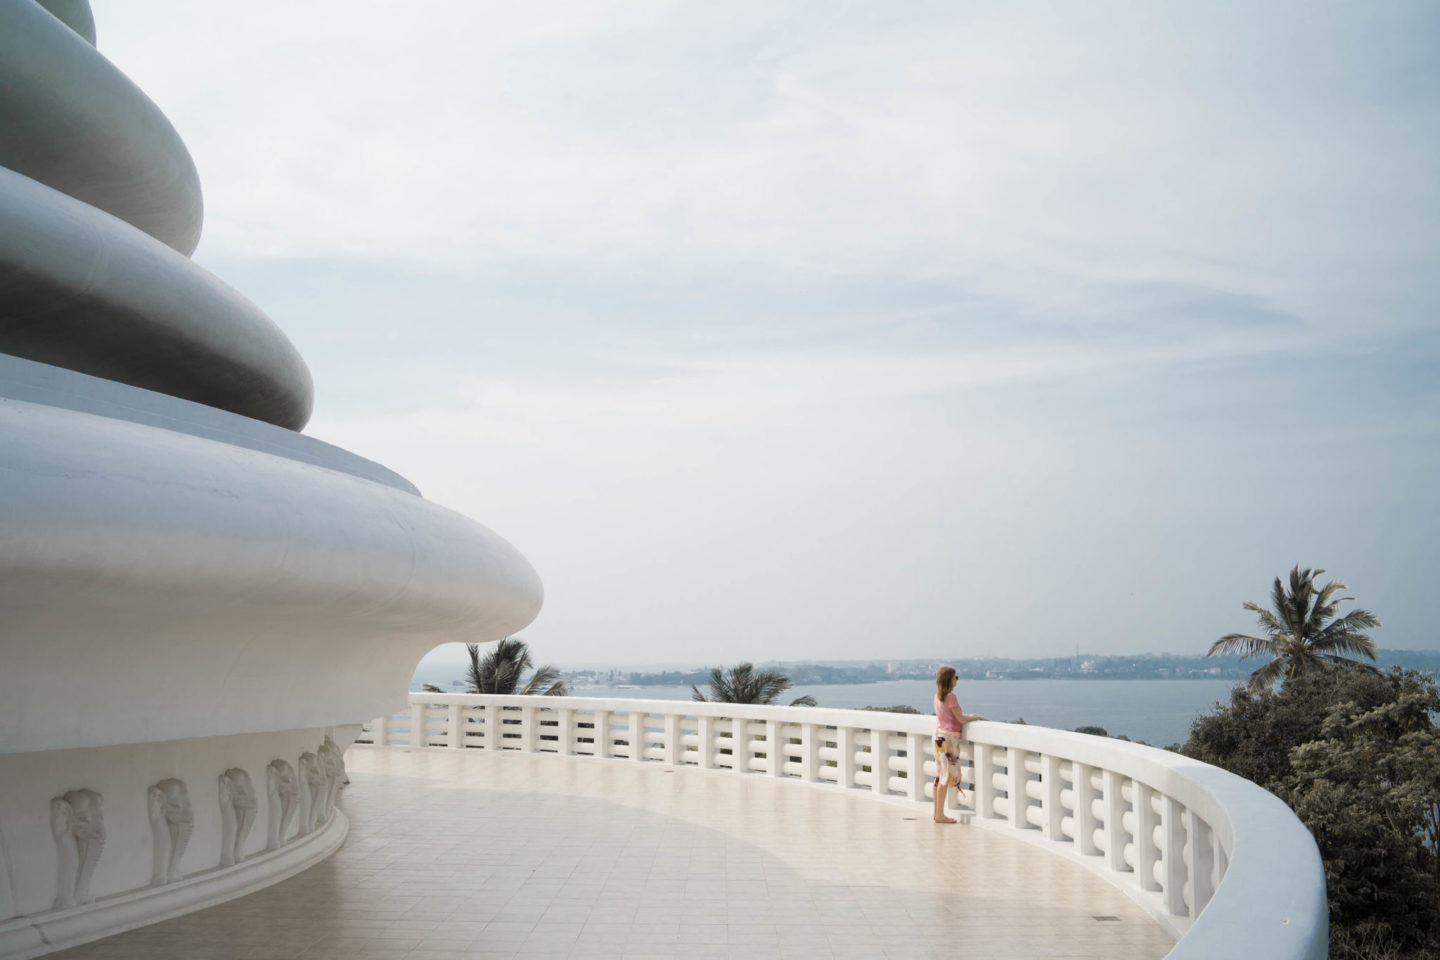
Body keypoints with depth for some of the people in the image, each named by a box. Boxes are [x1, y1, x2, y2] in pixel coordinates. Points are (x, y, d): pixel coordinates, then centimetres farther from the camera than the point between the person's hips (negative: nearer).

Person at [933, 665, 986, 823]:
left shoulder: (938, 696, 10)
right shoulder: (950, 696, -16)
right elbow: (961, 719, -14)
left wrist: (970, 716, 18)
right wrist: (977, 717, 1)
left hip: (939, 736, 9)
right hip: (949, 737, -9)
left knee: (940, 775, 12)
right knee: (947, 775, -5)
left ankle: (937, 813, 17)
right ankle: (940, 815, -3)